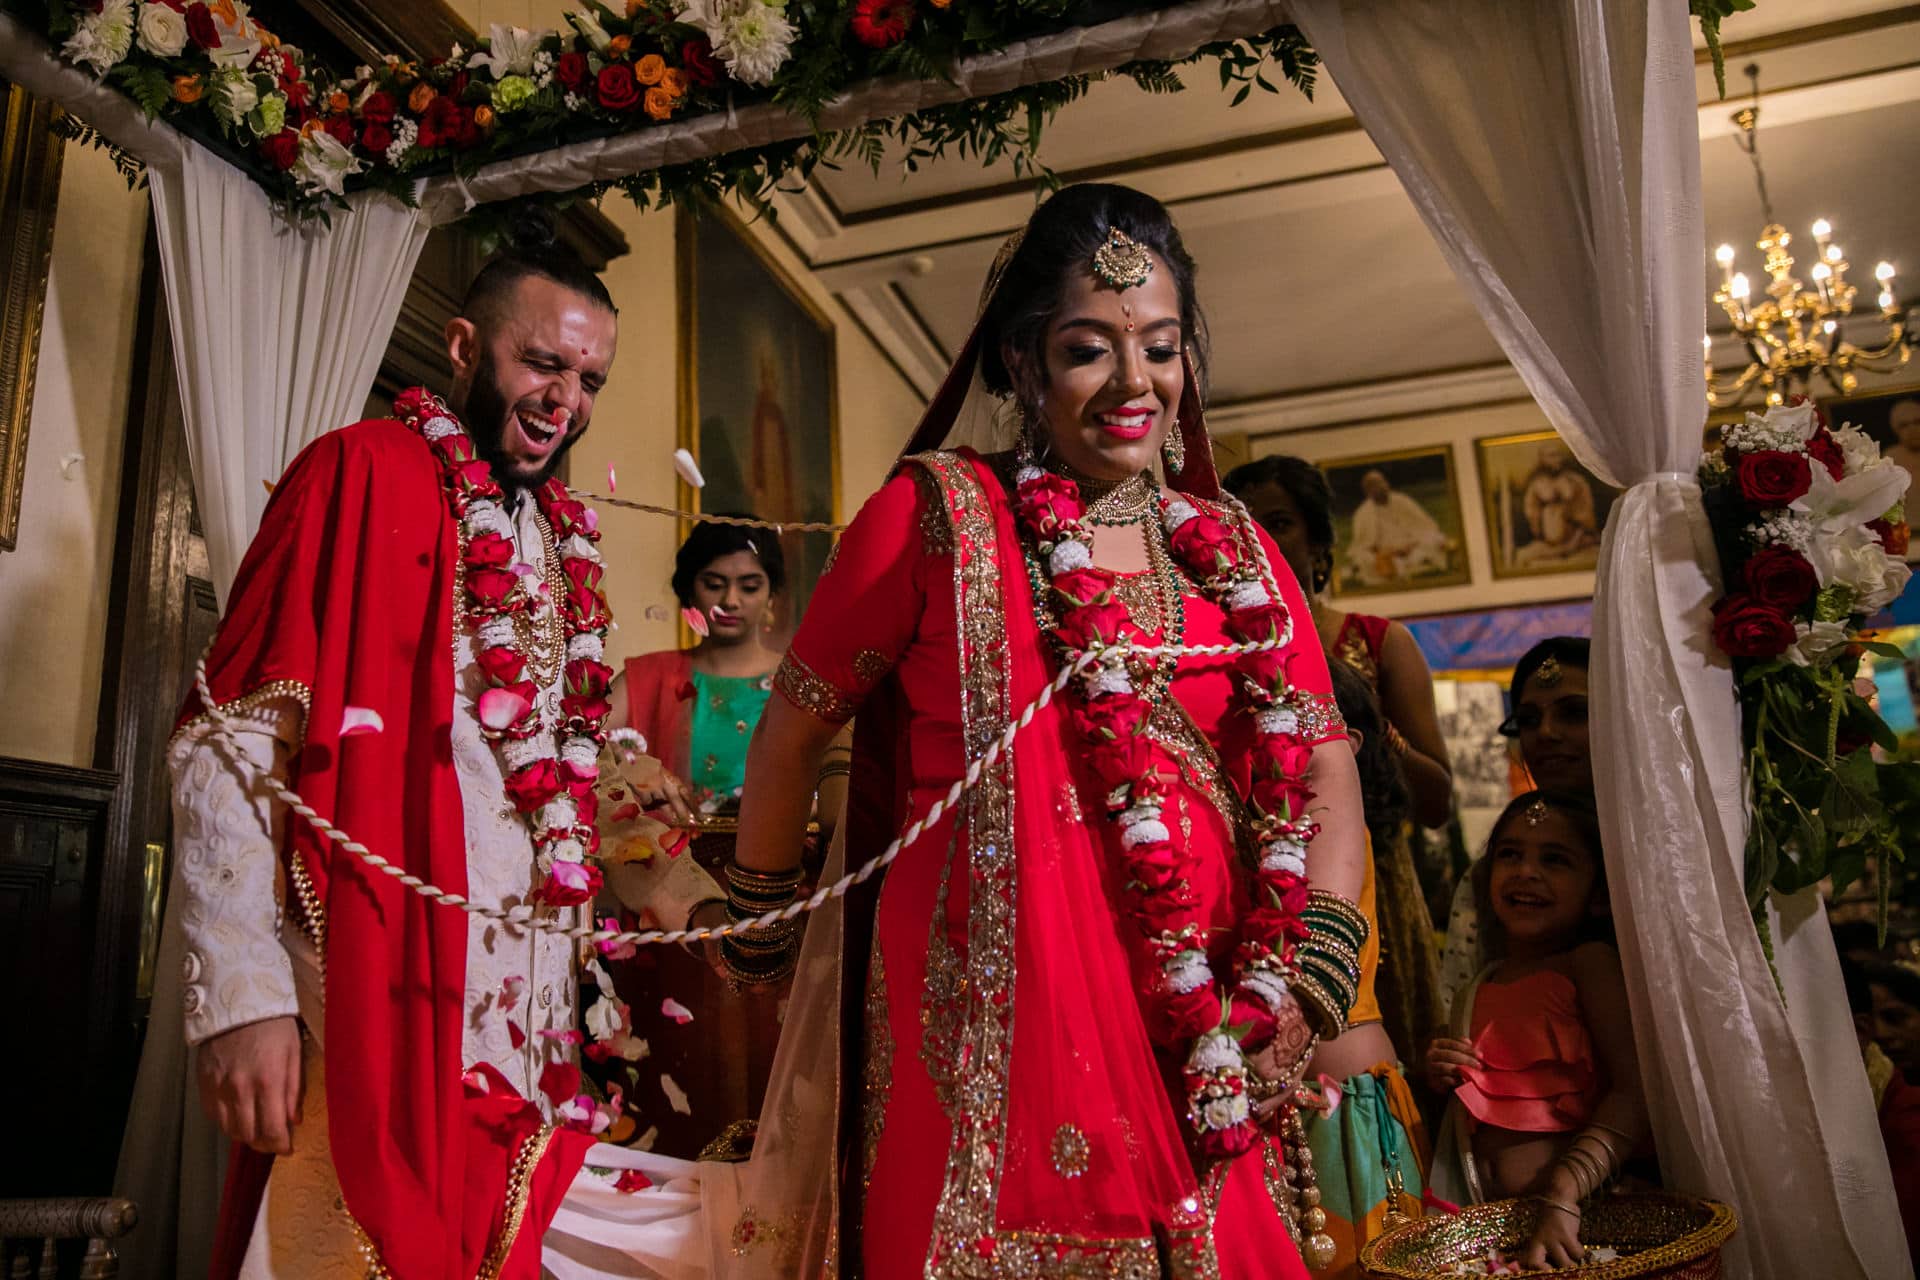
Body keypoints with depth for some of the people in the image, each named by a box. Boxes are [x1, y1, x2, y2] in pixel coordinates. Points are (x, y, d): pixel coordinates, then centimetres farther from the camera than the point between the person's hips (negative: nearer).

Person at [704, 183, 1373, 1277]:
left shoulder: (1236, 552, 9)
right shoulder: (935, 514, -3)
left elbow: (1322, 772, 7)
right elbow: (793, 731, 3)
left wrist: (1308, 981, -5)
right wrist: (760, 927, 12)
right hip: (991, 1021, -4)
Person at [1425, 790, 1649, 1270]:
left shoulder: (1590, 962, -3)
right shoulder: (1477, 992, 13)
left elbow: (1636, 1091, -13)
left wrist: (1562, 1197, -22)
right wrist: (1441, 1081, 4)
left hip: (1585, 1207, -3)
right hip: (1487, 1213, 4)